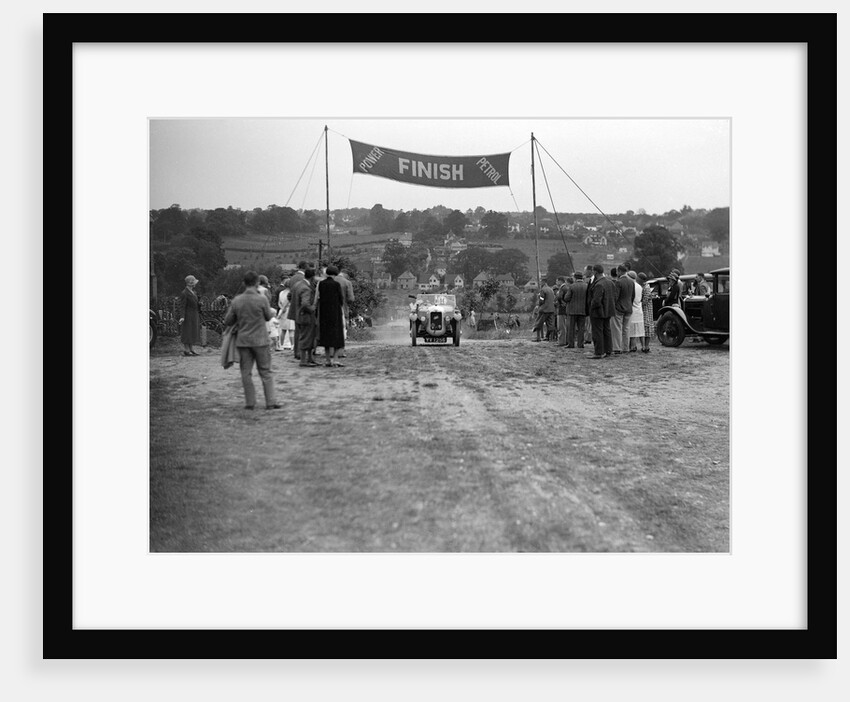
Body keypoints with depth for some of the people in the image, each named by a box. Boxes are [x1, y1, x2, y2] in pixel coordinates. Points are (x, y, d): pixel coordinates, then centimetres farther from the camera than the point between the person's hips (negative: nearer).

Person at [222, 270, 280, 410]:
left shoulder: (236, 300, -3)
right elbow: (268, 317, 2)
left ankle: (250, 402, 10)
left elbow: (227, 322, 4)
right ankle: (271, 402, 4)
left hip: (243, 340, 2)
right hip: (260, 340, -2)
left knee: (246, 373, 9)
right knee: (265, 372, 6)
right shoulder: (262, 299, -11)